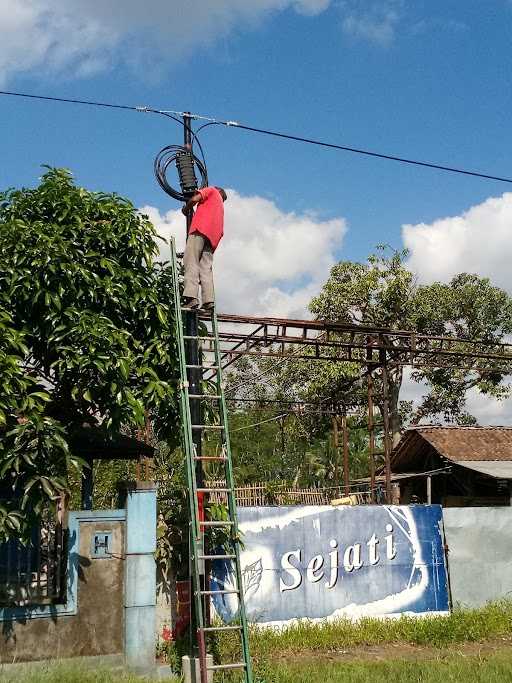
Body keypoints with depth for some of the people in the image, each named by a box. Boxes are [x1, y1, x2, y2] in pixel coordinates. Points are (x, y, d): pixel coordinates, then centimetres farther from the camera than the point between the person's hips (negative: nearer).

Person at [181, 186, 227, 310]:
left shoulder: (212, 190, 18)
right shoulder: (221, 206, 35)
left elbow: (195, 199, 1)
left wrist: (186, 208, 18)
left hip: (201, 229, -7)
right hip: (213, 235, 7)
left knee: (191, 262, -15)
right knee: (206, 267, 0)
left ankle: (192, 297, -29)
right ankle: (209, 300, -16)